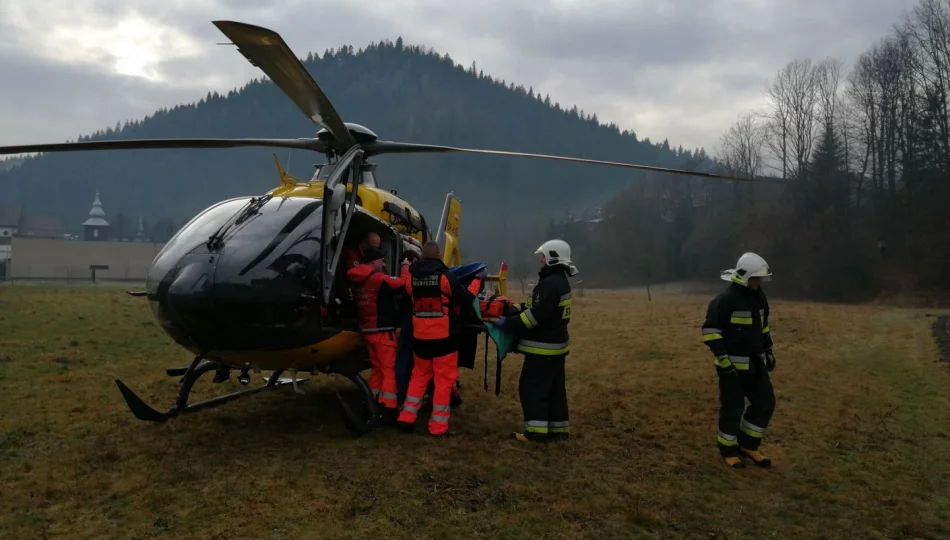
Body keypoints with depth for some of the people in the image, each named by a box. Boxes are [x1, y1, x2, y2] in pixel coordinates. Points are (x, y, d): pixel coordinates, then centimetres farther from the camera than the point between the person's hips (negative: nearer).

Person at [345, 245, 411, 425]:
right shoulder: (378, 278, -16)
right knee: (389, 371, -3)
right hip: (383, 332, -8)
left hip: (368, 331, 9)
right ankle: (387, 411, -5)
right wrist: (405, 267, -1)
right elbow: (402, 283, -15)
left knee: (377, 369, 18)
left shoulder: (359, 280, 10)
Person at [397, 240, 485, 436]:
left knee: (419, 375, 20)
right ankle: (438, 426, 5)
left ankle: (406, 417, 18)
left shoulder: (412, 276, 2)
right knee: (444, 380, 4)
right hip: (444, 336, -5)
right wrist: (478, 280, 3)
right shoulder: (446, 276, -14)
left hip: (420, 336, 5)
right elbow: (466, 300, -11)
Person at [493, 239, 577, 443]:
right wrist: (511, 310, 10)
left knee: (532, 387, -4)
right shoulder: (559, 281, 13)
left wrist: (508, 323, -19)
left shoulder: (550, 284, -22)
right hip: (555, 344, 11)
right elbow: (536, 307, 17)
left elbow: (536, 315, -27)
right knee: (554, 388, 14)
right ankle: (558, 428, 20)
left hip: (543, 346, -10)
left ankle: (537, 430, -3)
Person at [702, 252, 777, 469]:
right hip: (732, 364, -8)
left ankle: (748, 444, 26)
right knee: (732, 408, 1)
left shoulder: (759, 297, 8)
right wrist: (722, 358, -22)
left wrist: (769, 350, 19)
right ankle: (728, 450, 20)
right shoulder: (726, 299, -18)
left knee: (765, 403, 10)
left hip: (755, 363, 8)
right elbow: (710, 329, -19)